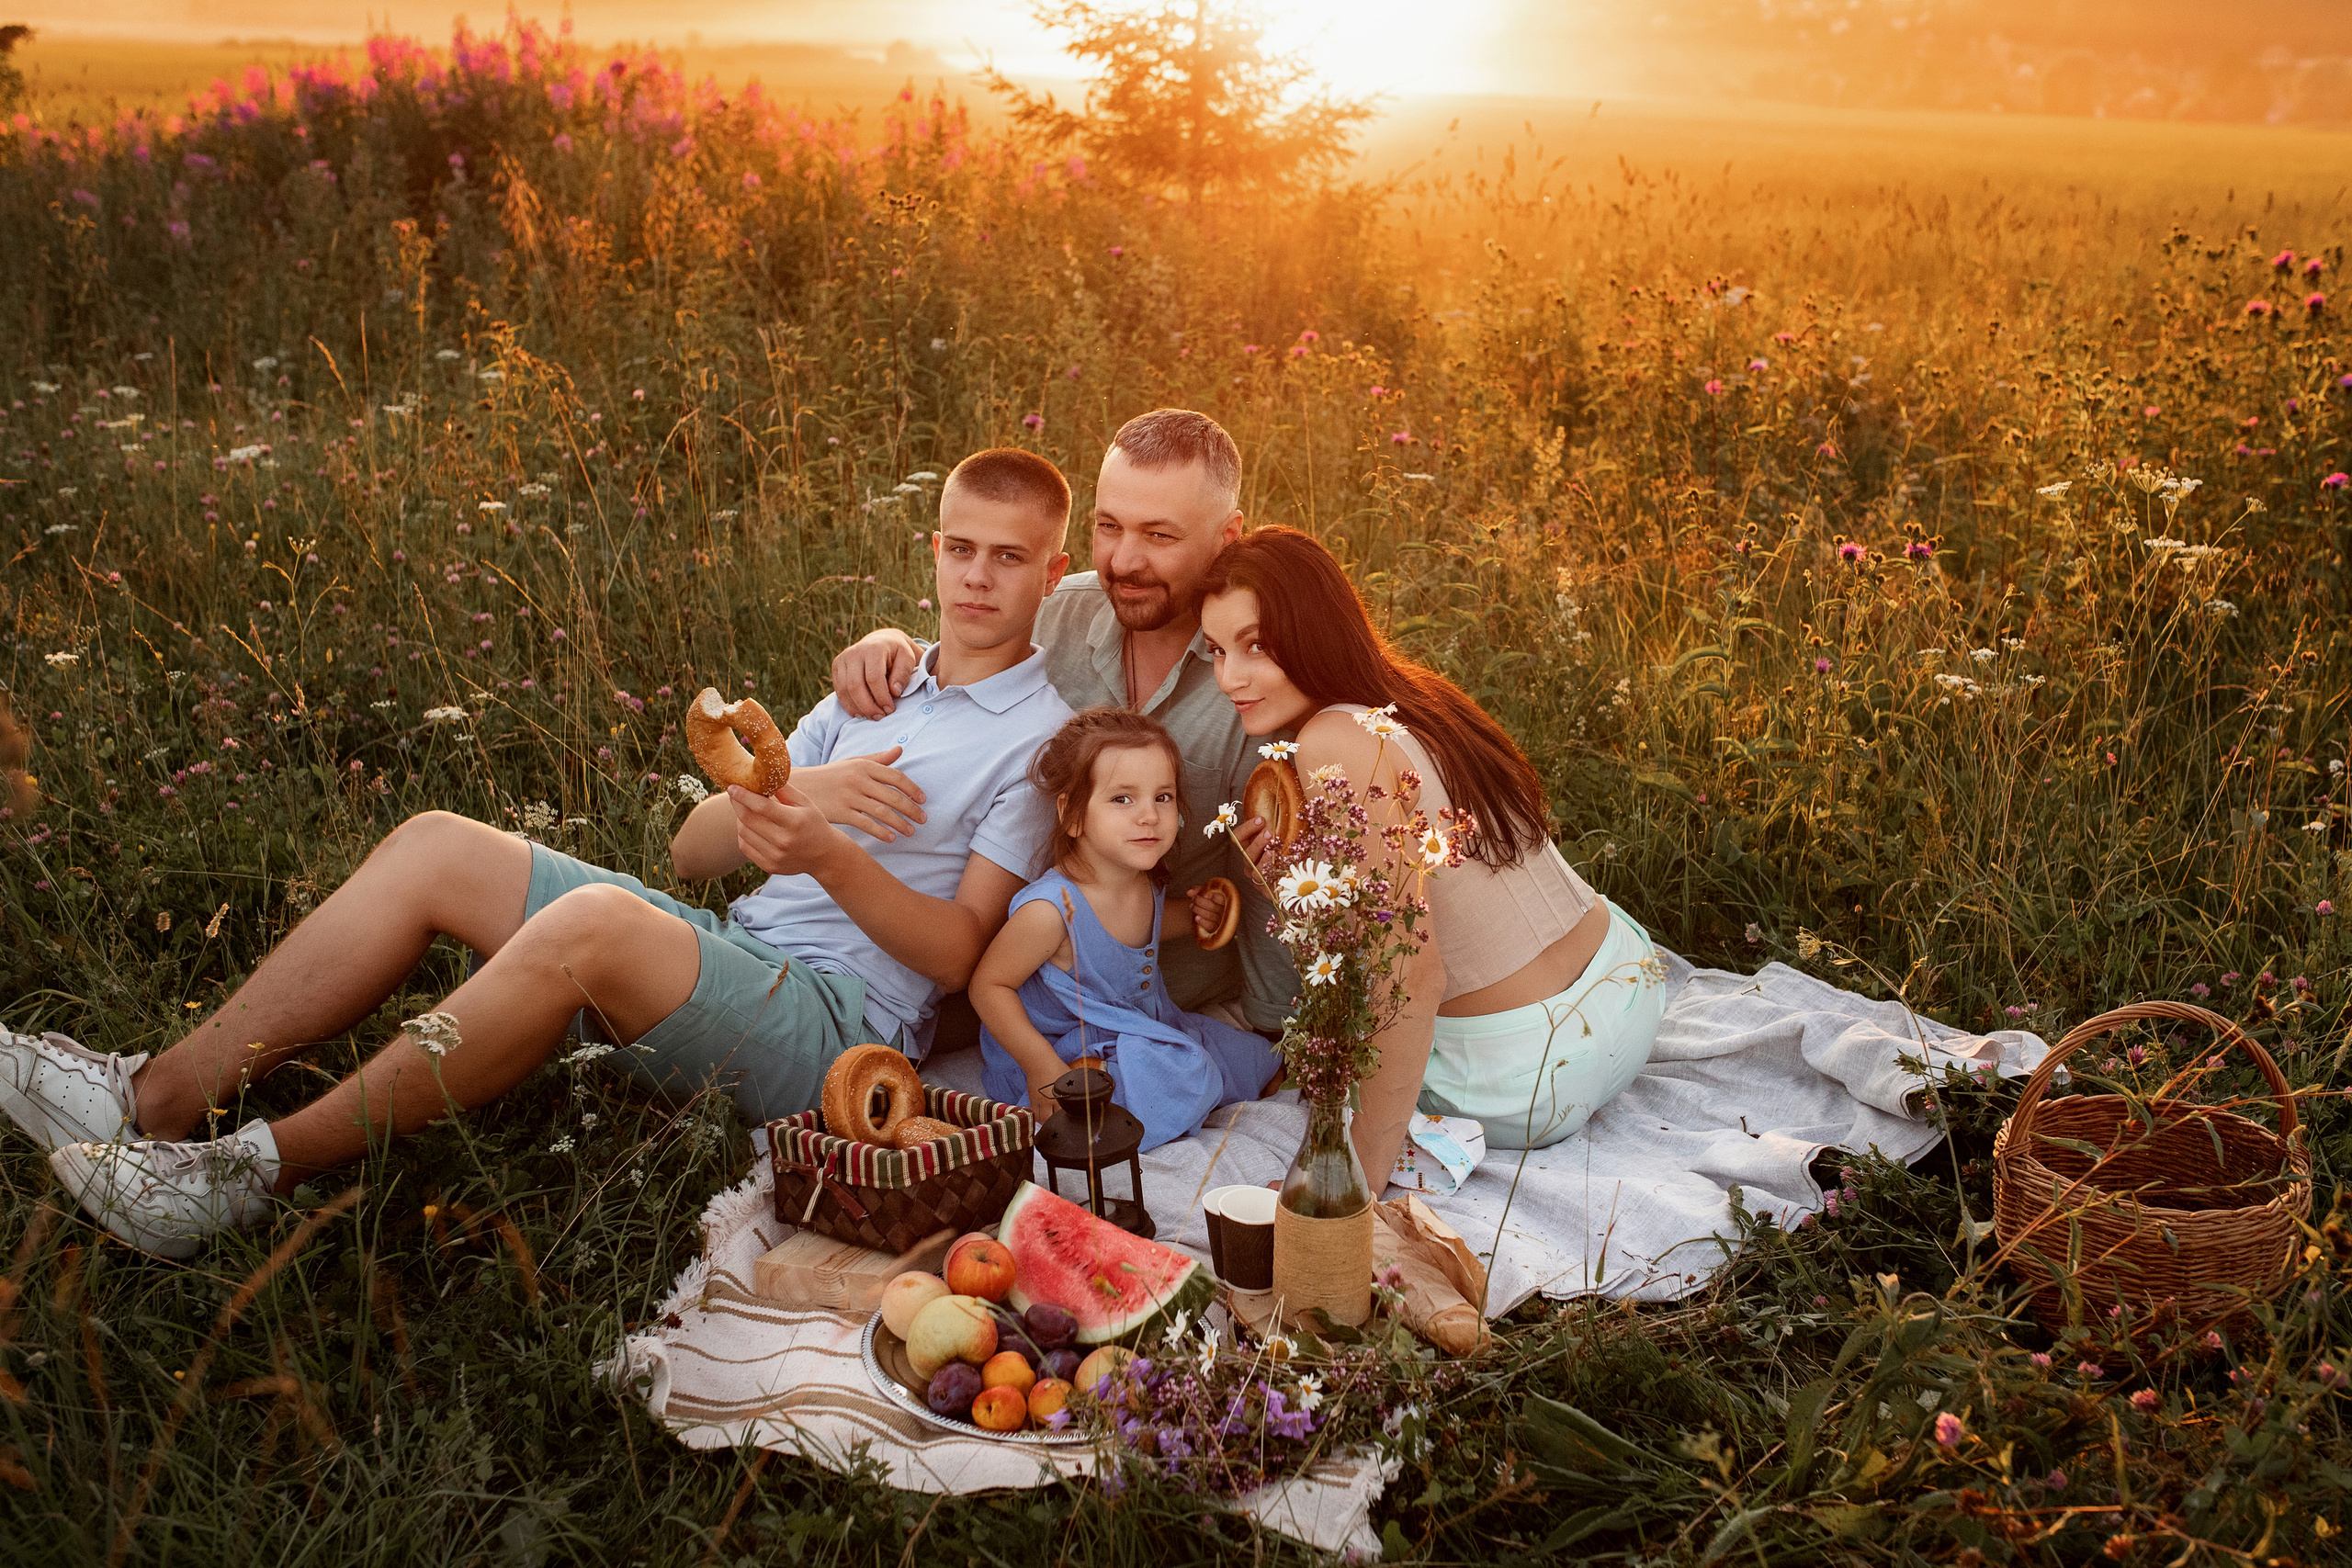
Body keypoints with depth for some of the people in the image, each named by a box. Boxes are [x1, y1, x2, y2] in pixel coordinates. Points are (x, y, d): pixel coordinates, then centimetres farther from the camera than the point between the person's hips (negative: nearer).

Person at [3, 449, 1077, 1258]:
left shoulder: (1041, 736, -2)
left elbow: (958, 952, -10)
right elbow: (693, 852, 15)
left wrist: (831, 858, -24)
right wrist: (756, 800, -7)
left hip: (834, 1028, -8)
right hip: (731, 951, 8)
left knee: (592, 920, -35)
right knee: (434, 848, -5)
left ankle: (259, 1170, -23)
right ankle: (163, 1098, -6)